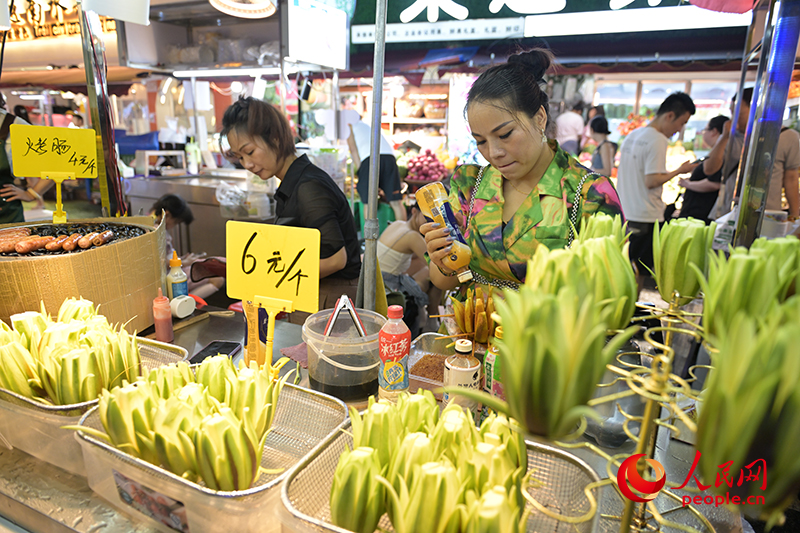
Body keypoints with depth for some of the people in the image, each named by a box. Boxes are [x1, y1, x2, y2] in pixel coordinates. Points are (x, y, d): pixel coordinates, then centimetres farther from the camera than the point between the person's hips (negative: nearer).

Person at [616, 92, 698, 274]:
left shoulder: (631, 136, 14)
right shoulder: (658, 140, -14)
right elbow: (651, 181, -20)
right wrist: (679, 171, -6)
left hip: (626, 215, 9)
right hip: (647, 218, -9)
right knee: (642, 271, -1)